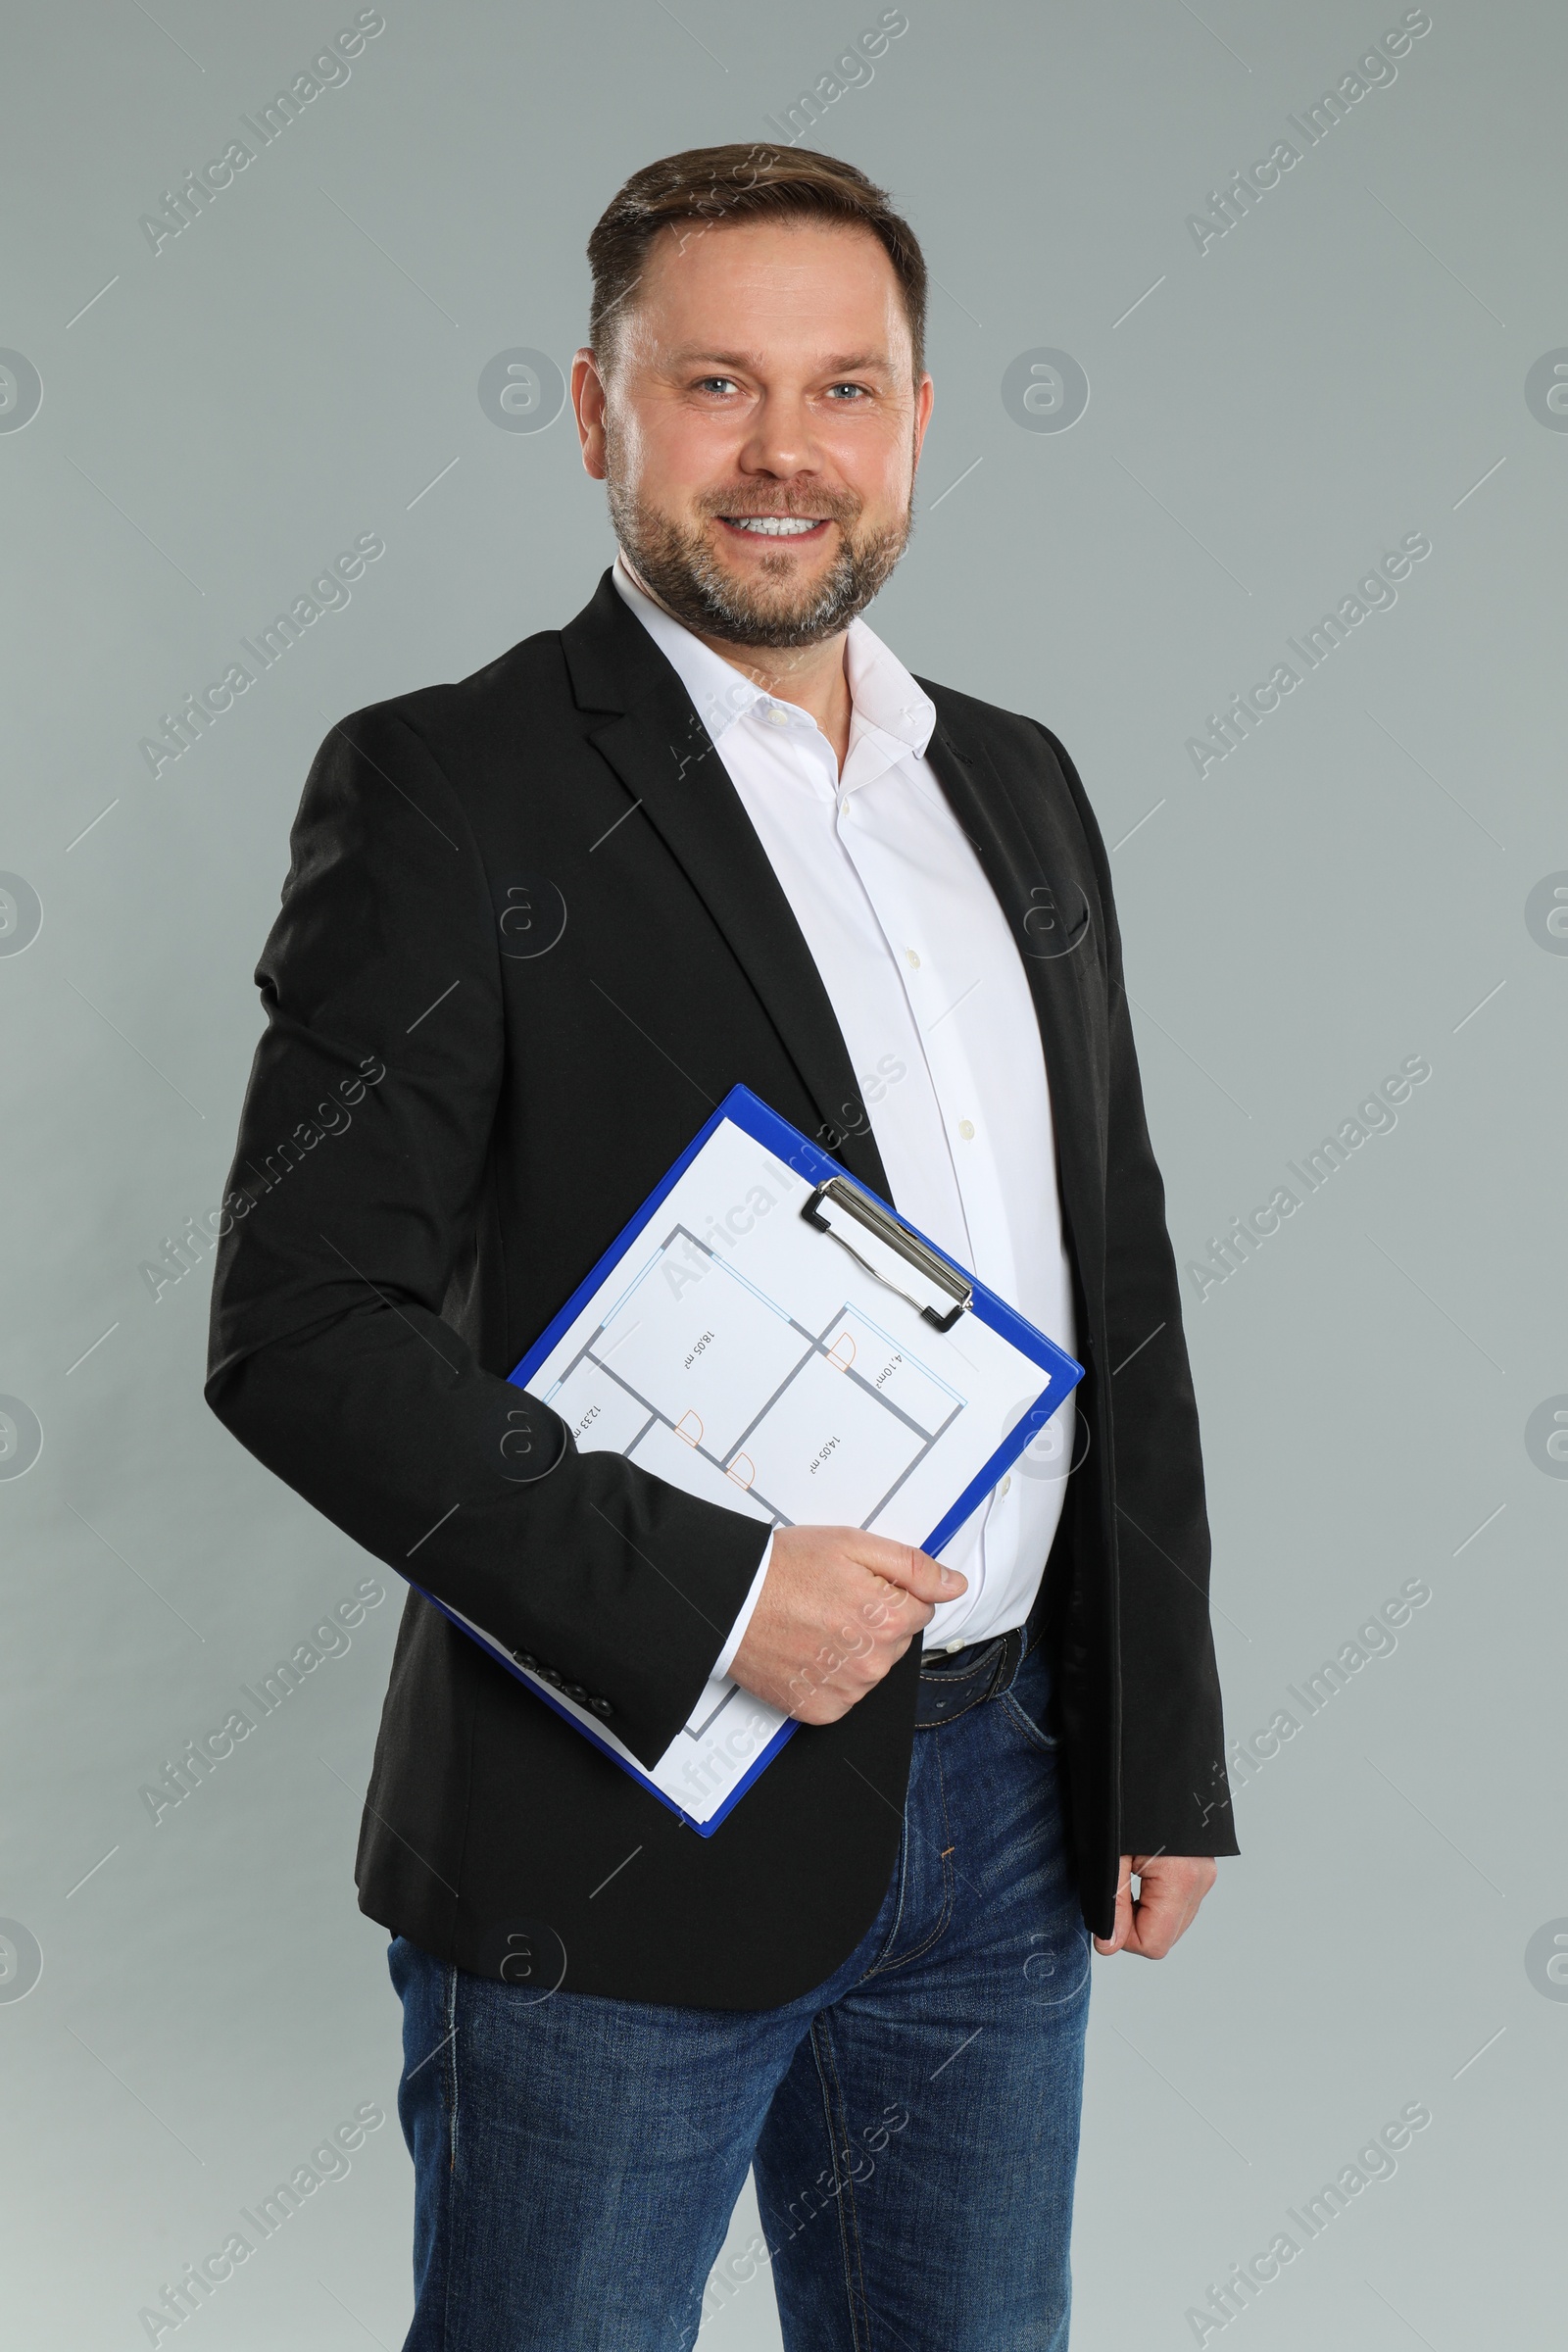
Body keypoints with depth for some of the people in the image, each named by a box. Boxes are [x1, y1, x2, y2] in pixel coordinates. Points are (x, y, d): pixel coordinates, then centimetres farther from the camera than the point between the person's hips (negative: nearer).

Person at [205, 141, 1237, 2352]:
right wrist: (704, 1595, -21)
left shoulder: (1017, 786, 10)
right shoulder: (449, 790, -9)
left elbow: (1123, 1294, 13)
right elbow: (302, 1326, -15)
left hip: (1005, 1814, 6)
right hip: (628, 1820, -5)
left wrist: (1166, 1753, 10)